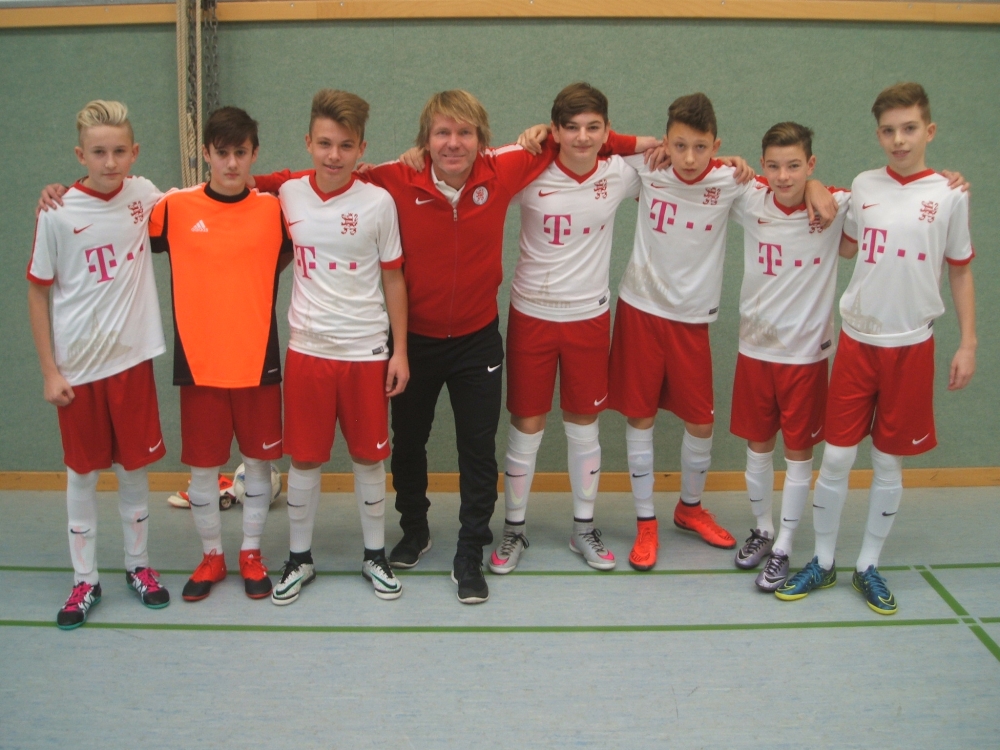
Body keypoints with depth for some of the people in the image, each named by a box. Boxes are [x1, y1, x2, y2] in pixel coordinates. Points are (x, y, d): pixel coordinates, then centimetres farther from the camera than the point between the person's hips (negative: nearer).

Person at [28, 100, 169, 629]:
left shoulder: (143, 194, -4)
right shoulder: (58, 215, -12)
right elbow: (38, 292, -4)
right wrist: (49, 371, -6)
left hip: (132, 358, 2)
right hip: (77, 366, -2)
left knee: (134, 467, 12)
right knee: (82, 473, 9)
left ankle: (138, 565, 28)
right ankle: (85, 580, 22)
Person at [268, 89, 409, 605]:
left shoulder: (378, 202, -7)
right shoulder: (287, 196, -1)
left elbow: (393, 278, 0)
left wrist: (400, 351, -1)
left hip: (366, 350, -1)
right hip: (306, 349, 1)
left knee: (369, 457, 9)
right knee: (304, 458, 9)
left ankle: (375, 555, 26)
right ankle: (299, 558, 25)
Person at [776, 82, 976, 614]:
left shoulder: (949, 195, -3)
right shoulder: (864, 186, 3)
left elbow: (960, 272, 4)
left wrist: (968, 343, 1)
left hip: (911, 346, -1)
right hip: (857, 340, 1)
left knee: (888, 464, 8)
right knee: (836, 457, 3)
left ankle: (868, 567, 23)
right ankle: (822, 562, 19)